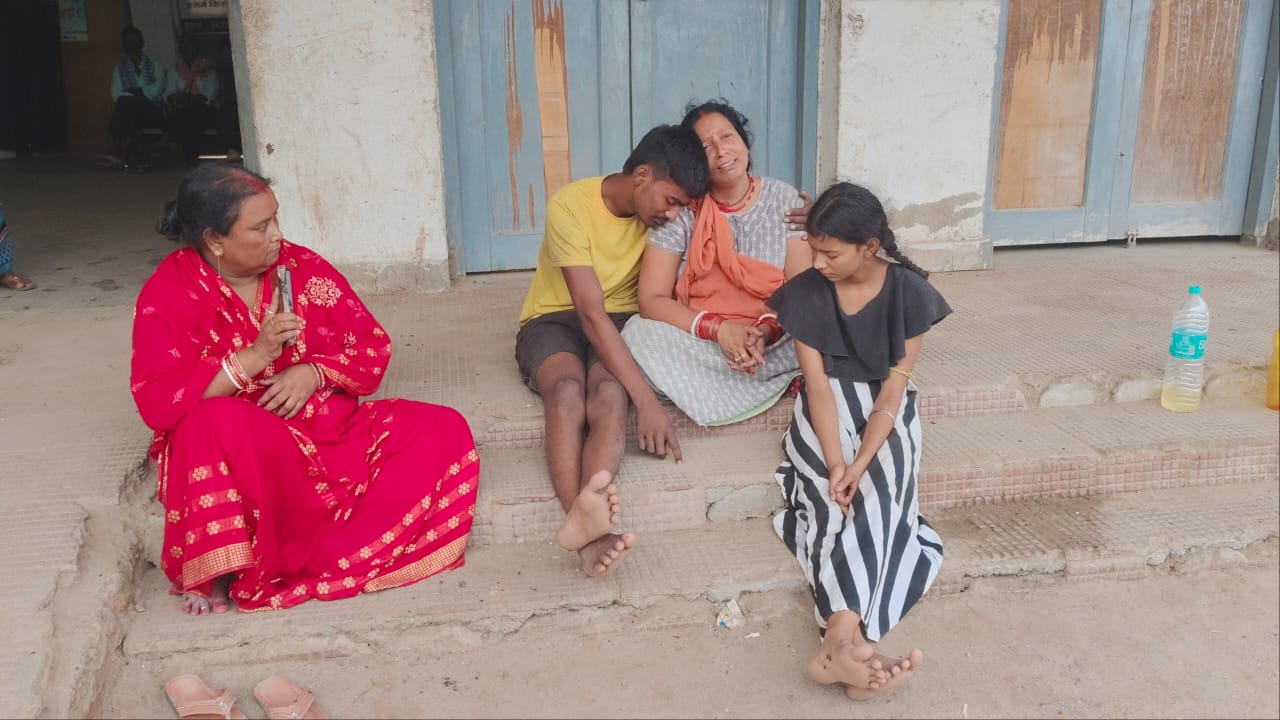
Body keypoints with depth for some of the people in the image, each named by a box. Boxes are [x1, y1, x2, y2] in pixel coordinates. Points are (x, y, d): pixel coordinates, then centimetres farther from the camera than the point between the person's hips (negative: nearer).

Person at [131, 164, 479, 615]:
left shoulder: (301, 268, 5)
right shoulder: (169, 295, -5)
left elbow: (373, 346, 6)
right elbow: (157, 400, -17)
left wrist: (314, 373, -14)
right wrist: (256, 356, -24)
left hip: (331, 433, 5)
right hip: (239, 457, -4)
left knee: (445, 432, -14)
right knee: (220, 421, -39)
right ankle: (218, 572, -18)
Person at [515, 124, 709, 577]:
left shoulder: (659, 215, -3)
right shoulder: (570, 206, -20)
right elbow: (590, 313, -27)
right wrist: (647, 400, -33)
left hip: (619, 319, 3)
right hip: (554, 319, -3)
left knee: (609, 393, -33)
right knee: (567, 391, -37)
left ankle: (585, 517, -57)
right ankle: (590, 531, -53)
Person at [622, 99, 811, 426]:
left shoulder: (784, 199, -1)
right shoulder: (680, 209, -5)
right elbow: (652, 300, -11)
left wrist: (767, 330, -27)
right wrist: (718, 328, -26)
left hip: (775, 341, 0)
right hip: (700, 342, 1)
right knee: (637, 333, -31)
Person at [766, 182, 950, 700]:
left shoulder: (909, 292, -10)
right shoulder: (804, 293, -8)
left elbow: (894, 387, -13)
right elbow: (818, 383, -12)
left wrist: (860, 461, -25)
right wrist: (835, 461, -25)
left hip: (884, 410, 0)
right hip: (827, 409, 1)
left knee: (873, 490, -30)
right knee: (840, 492, -28)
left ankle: (840, 639, -39)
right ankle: (856, 642, -40)